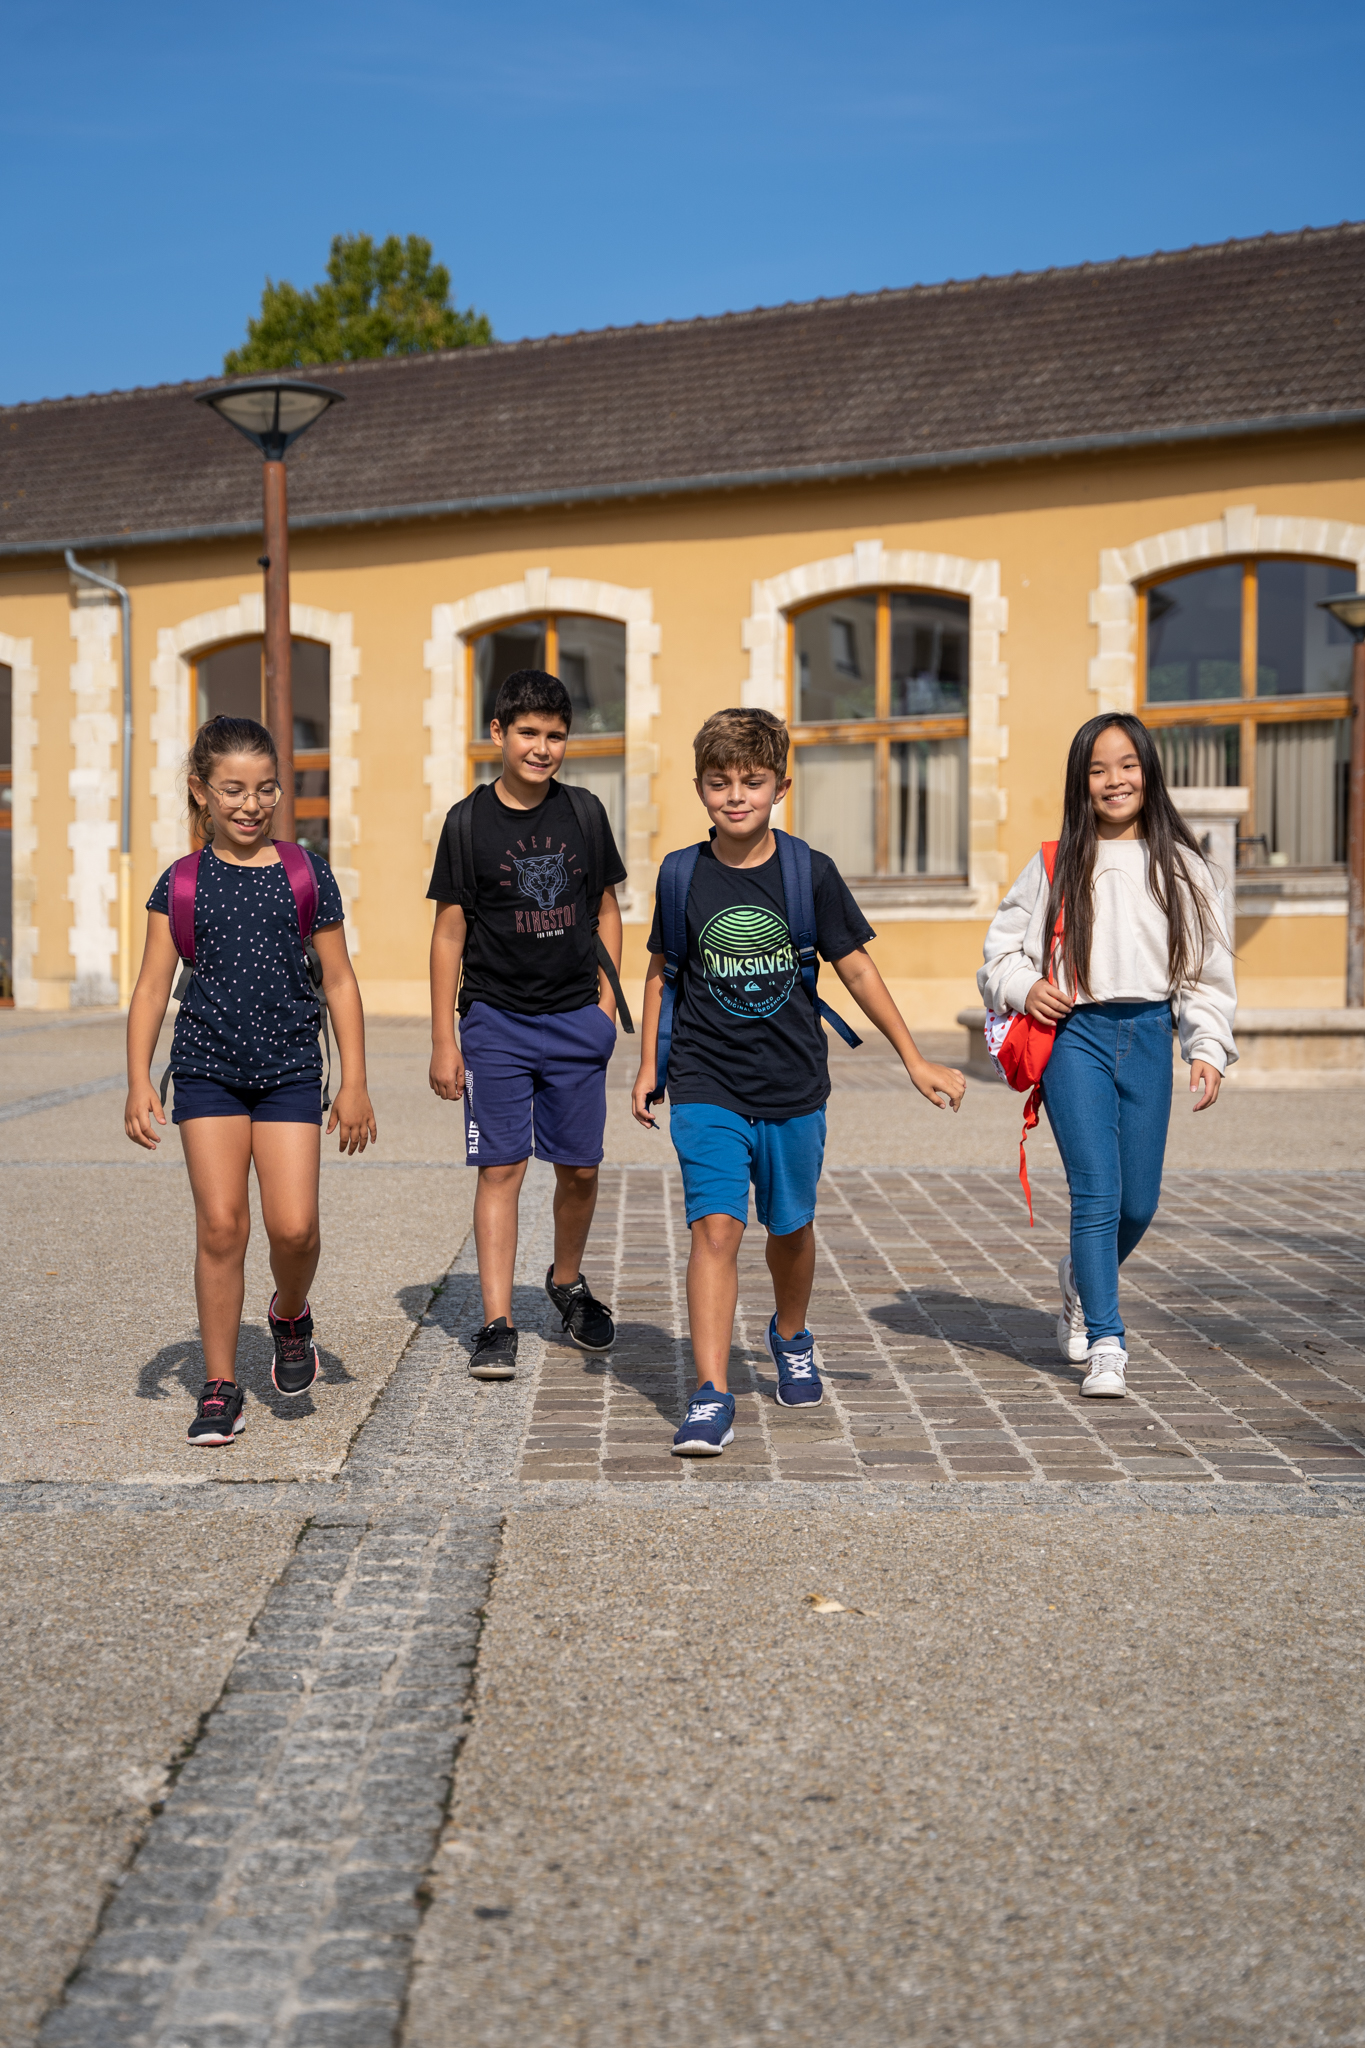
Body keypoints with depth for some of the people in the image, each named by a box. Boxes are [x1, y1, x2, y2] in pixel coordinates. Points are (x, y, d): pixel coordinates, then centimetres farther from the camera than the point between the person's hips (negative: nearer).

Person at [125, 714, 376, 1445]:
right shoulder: (180, 883, 4)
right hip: (207, 1068, 0)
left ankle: (291, 1316, 24)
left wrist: (354, 1082, 2)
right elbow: (152, 986, 3)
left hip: (289, 1067, 0)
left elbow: (339, 981, 5)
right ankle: (220, 1387, 9)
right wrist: (139, 1081, -8)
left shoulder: (304, 872, 3)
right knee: (220, 1225, -4)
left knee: (293, 1225, -10)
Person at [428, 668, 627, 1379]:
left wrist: (607, 999, 5)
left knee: (580, 1168, 8)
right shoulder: (469, 822, -3)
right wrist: (444, 1040, -4)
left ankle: (567, 1281, 33)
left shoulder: (584, 813, 4)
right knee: (501, 1168, -5)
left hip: (577, 1020, 3)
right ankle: (497, 1324, -1)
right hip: (497, 1020, -3)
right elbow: (449, 934, -2)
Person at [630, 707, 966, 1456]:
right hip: (707, 1086, -1)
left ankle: (791, 1339, 45)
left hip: (793, 1087, 1)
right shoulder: (684, 875, -2)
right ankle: (710, 1398, -13)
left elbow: (856, 969, 3)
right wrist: (647, 1066, 12)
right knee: (715, 1225, -15)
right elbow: (662, 970, 11)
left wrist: (914, 1059, 6)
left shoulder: (810, 874, -4)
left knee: (790, 1227, 16)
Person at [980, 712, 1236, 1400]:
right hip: (1076, 1034, -2)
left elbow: (1207, 966, 8)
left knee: (1139, 1201, 6)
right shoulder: (1056, 864, 4)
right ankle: (1104, 1344, -2)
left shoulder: (1180, 866, 7)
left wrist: (1208, 1049, -1)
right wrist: (1026, 986, -8)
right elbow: (1001, 945, 12)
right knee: (1097, 1191, -10)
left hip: (1148, 1035, 2)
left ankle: (1082, 1278, 37)